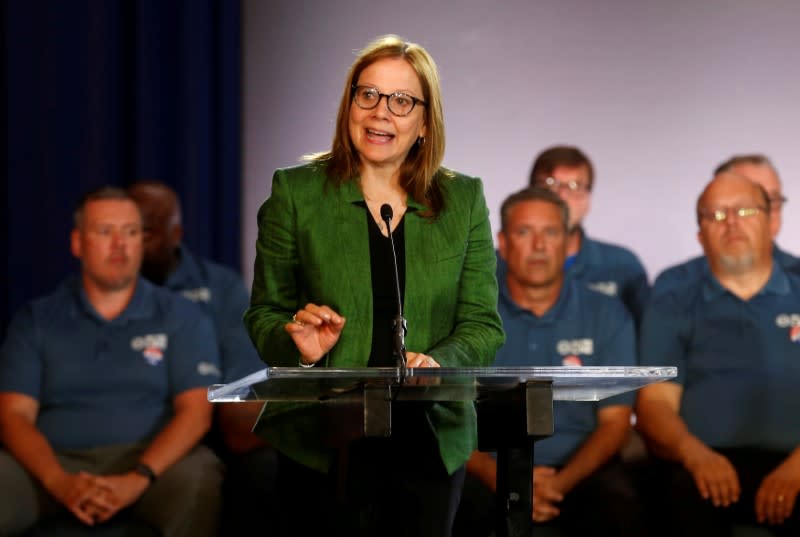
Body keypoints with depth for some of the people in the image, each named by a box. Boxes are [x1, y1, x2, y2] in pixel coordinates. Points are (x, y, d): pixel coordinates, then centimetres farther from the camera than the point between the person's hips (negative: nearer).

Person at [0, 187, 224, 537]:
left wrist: (138, 479, -18)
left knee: (198, 482, -35)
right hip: (56, 460, 0)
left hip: (153, 458, 0)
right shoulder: (35, 321, 13)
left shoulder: (182, 318, 11)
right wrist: (59, 482, -17)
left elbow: (196, 411, 0)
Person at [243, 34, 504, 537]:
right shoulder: (296, 192, 2)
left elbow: (483, 325, 3)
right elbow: (264, 314, 6)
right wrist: (298, 345, -16)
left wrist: (437, 362, -17)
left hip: (432, 438, 2)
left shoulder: (464, 199, 6)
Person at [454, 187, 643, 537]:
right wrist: (500, 478, -16)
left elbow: (614, 420, 5)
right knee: (466, 507, -34)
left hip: (580, 470, 1)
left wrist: (561, 482, -13)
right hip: (493, 468, -1)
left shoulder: (608, 316, 10)